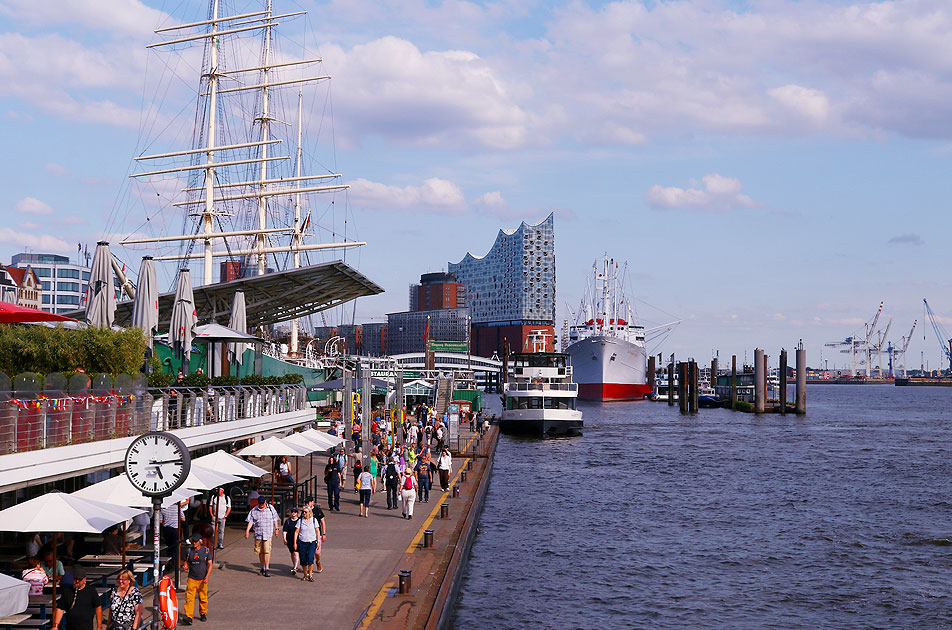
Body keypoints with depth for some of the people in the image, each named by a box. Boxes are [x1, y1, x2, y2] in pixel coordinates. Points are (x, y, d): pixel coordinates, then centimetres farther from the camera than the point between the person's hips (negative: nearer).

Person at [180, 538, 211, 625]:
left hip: (202, 579, -1)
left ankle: (203, 614, 28)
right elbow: (186, 562, 16)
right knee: (189, 598, -11)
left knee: (203, 598, 7)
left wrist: (207, 577, -14)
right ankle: (188, 617, -15)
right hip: (191, 578, 1)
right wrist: (185, 566, -9)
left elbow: (210, 565, -4)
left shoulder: (206, 551, -2)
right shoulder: (189, 551, 7)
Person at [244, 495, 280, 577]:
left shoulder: (271, 509, 7)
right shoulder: (254, 511, 6)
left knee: (267, 551, -12)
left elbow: (275, 519, 15)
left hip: (268, 533, -2)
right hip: (258, 534, 2)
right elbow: (250, 521, 4)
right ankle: (263, 567, 22)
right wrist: (247, 530, -6)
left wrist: (276, 529, 12)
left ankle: (267, 568, -9)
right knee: (260, 552, 7)